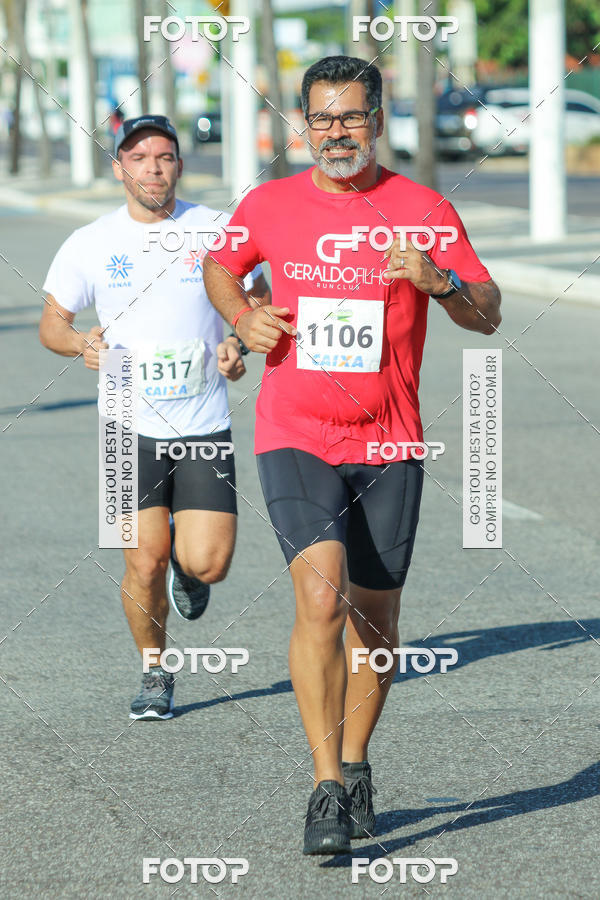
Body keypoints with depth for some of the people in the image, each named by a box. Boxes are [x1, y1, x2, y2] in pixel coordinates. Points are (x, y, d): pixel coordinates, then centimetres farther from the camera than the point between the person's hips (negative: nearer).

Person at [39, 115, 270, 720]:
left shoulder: (218, 231, -1)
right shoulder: (89, 245, -1)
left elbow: (259, 301, 11)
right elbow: (52, 322, 9)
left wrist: (240, 346, -9)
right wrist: (82, 343, -13)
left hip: (204, 427, 0)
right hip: (130, 427, 0)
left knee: (207, 565, -9)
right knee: (144, 564, -7)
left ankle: (184, 560, 29)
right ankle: (155, 675, 18)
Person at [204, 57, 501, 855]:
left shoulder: (423, 211, 0)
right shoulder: (269, 206, 3)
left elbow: (488, 317, 0)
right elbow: (220, 263, 23)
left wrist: (440, 281, -20)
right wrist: (243, 317, 2)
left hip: (389, 445, 1)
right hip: (295, 438, -1)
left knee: (376, 620, 9)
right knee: (321, 596, -20)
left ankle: (356, 763, 32)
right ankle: (327, 788, -18)